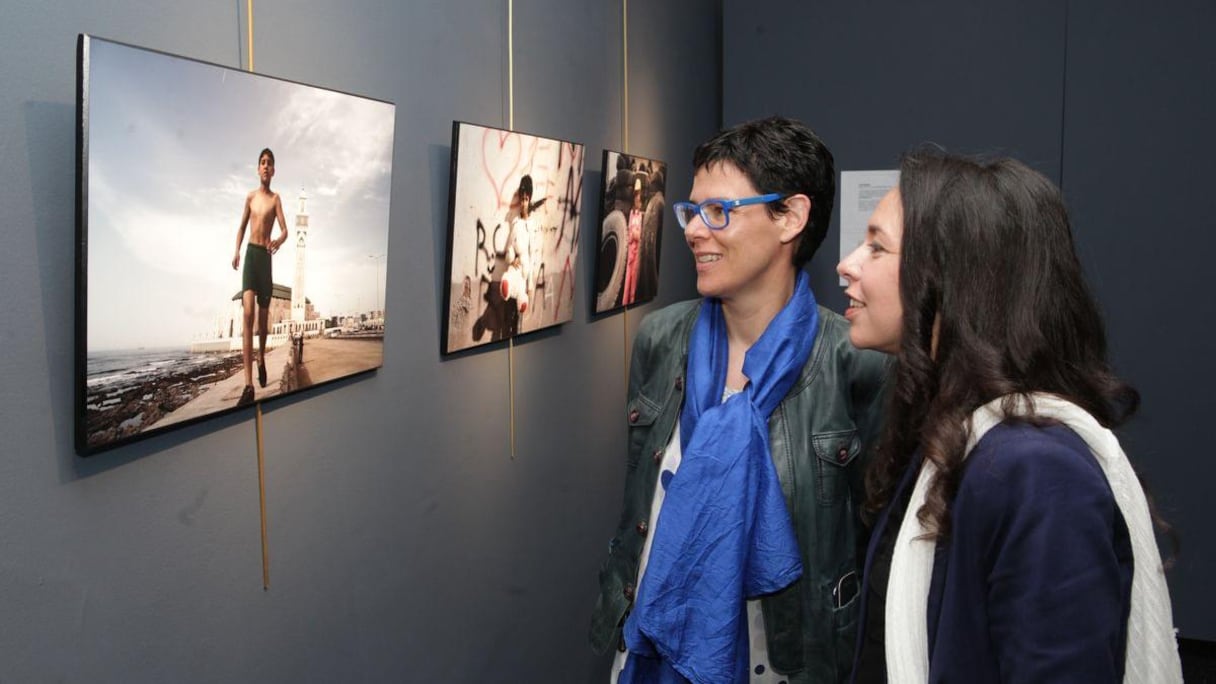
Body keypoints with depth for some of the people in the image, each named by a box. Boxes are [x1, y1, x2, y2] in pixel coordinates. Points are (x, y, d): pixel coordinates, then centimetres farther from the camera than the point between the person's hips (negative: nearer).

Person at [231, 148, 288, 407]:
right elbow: (242, 227, 20)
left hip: (266, 256, -1)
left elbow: (285, 230, -7)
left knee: (263, 315, 9)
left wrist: (279, 241, -31)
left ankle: (262, 359, 38)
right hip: (250, 254, 1)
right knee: (248, 313, -16)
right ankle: (248, 385, -26)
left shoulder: (275, 198, 3)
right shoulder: (250, 196, 12)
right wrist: (236, 251, 3)